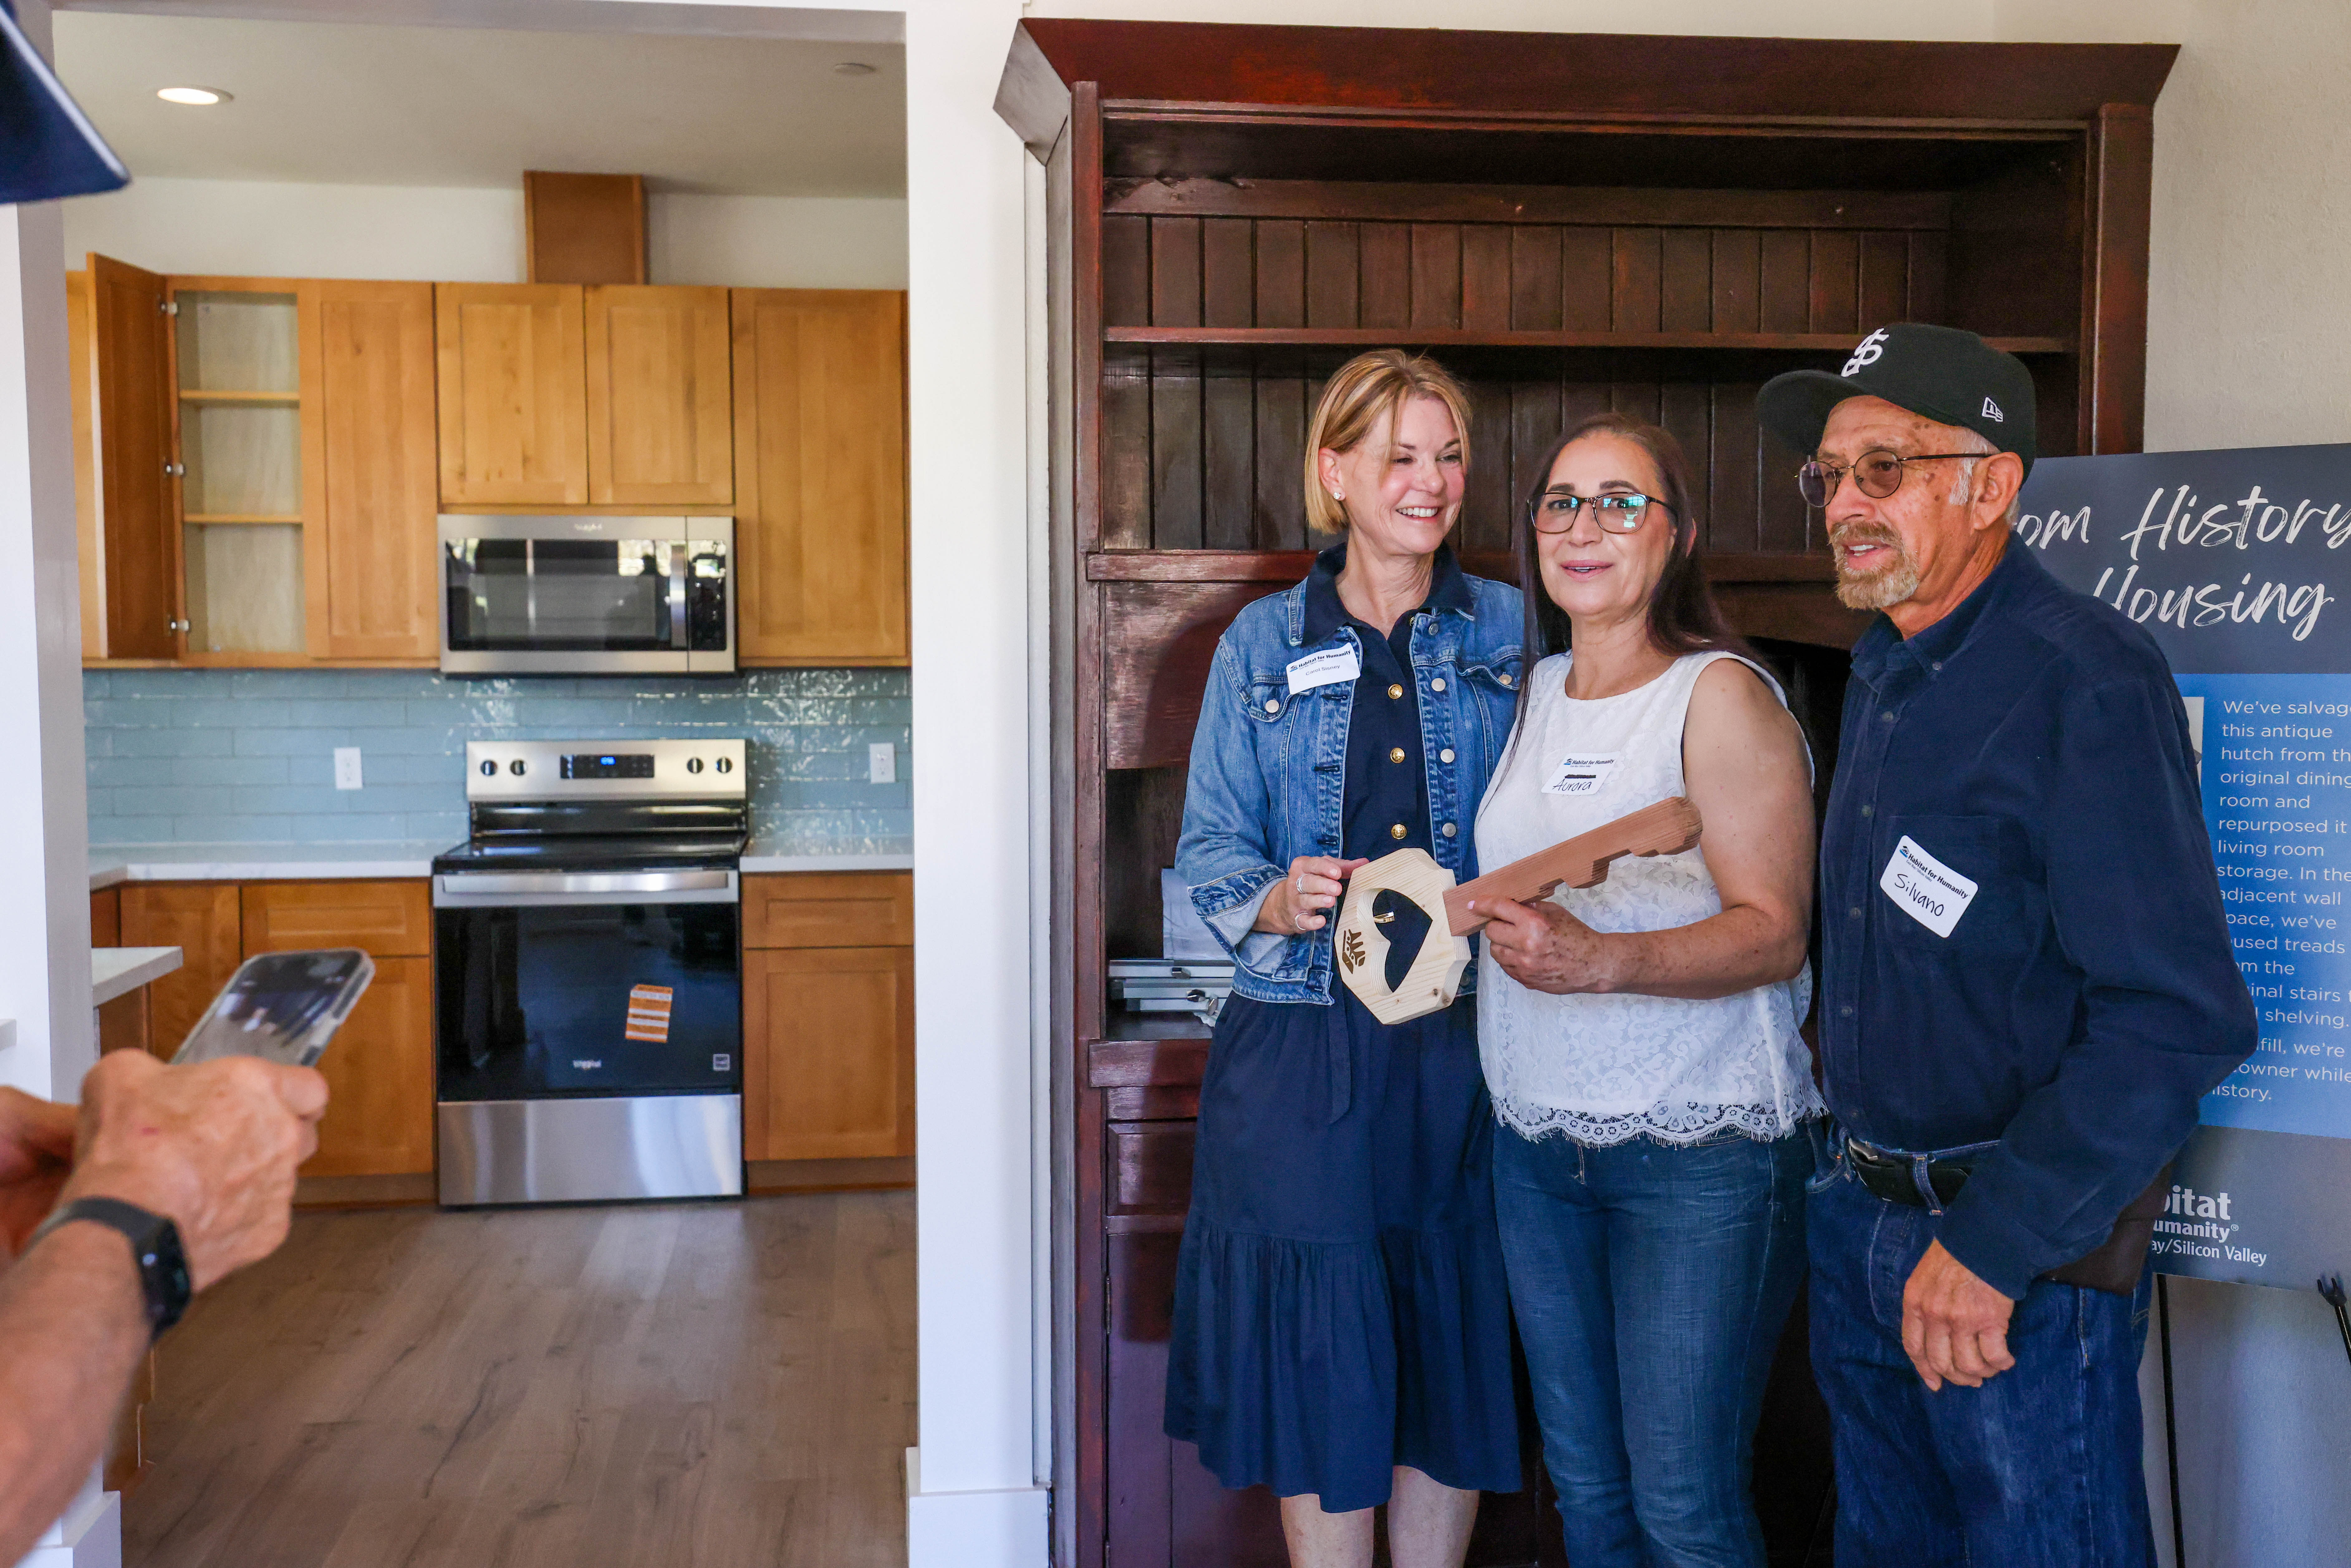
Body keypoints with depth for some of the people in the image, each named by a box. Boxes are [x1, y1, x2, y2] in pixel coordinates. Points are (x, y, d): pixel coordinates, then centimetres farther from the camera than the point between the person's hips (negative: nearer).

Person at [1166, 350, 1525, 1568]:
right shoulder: (1264, 645, 5)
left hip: (1463, 1044, 1)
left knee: (1454, 1358, 9)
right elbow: (1211, 849, 3)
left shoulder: (1510, 633, 7)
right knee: (1322, 1367, 4)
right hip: (1304, 1053, -1)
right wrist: (1278, 901, -17)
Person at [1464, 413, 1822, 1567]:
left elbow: (1774, 932, -17)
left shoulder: (1722, 695, -10)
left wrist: (1598, 961, -30)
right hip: (1535, 1145, 7)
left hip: (1699, 1155, -6)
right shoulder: (1538, 691, 11)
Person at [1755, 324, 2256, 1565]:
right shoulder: (1881, 672, 8)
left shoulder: (2085, 685, -20)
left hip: (2023, 1245, -8)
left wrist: (1995, 1243, -23)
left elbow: (2177, 1018, -25)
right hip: (1859, 1210, 8)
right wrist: (1852, 1152, 13)